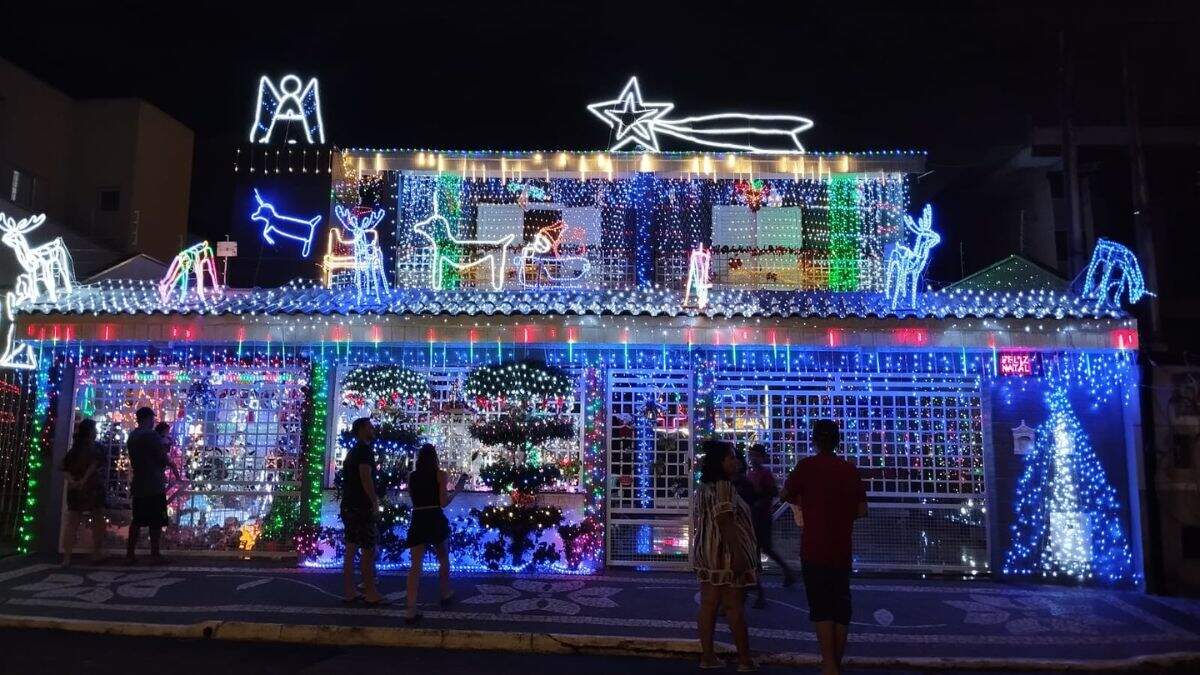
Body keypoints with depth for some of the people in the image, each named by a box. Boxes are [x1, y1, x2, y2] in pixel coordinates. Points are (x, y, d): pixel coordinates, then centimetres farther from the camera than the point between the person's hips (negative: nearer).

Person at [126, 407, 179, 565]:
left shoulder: (131, 437, 13)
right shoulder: (151, 435, -12)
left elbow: (135, 460, 19)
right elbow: (166, 458, -12)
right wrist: (176, 471, 1)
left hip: (138, 486, 8)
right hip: (154, 486, -8)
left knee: (137, 521, 12)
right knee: (156, 522, -2)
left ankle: (129, 555, 13)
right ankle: (155, 555, -1)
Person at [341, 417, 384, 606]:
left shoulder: (352, 451, 19)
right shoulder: (365, 449, -11)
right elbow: (365, 477, -21)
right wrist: (375, 502, -19)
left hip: (349, 506, 9)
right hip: (361, 507, -9)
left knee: (351, 550, 10)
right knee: (369, 550, -5)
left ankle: (349, 592, 12)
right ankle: (371, 594, -3)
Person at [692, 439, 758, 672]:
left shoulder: (705, 486, 14)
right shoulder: (723, 486, -15)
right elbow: (725, 522, -23)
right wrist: (738, 552, -25)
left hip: (707, 553, 9)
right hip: (726, 553, -9)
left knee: (708, 605, 9)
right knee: (735, 607, -1)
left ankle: (708, 656, 15)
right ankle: (745, 661, 7)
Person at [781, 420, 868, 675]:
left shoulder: (807, 466, -7)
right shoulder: (850, 469, 3)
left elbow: (787, 494, 4)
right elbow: (862, 510, 5)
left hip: (815, 548, -3)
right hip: (842, 549, 4)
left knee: (821, 607, -1)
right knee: (841, 606, 11)